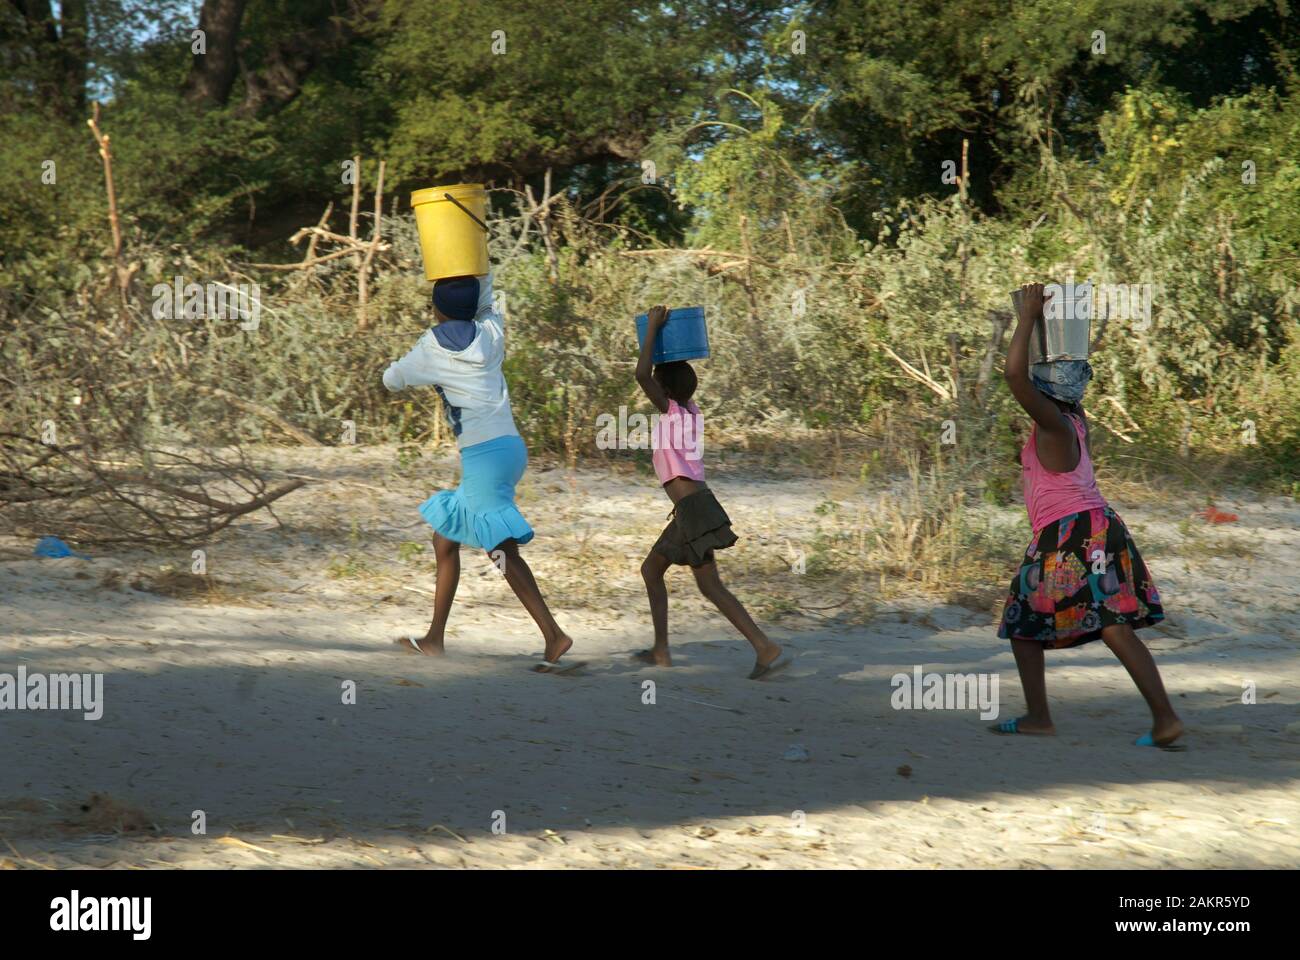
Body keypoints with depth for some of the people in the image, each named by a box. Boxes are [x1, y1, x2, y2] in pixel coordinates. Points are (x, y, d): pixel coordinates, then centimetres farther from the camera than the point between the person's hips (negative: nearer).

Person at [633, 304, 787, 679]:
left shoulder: (671, 410, -8)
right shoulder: (693, 411, 12)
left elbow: (641, 373, -20)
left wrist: (653, 327, -10)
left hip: (692, 509, -9)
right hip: (692, 508, 9)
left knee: (710, 585, -7)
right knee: (651, 570, 17)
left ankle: (767, 649, -14)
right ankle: (661, 651, 19)